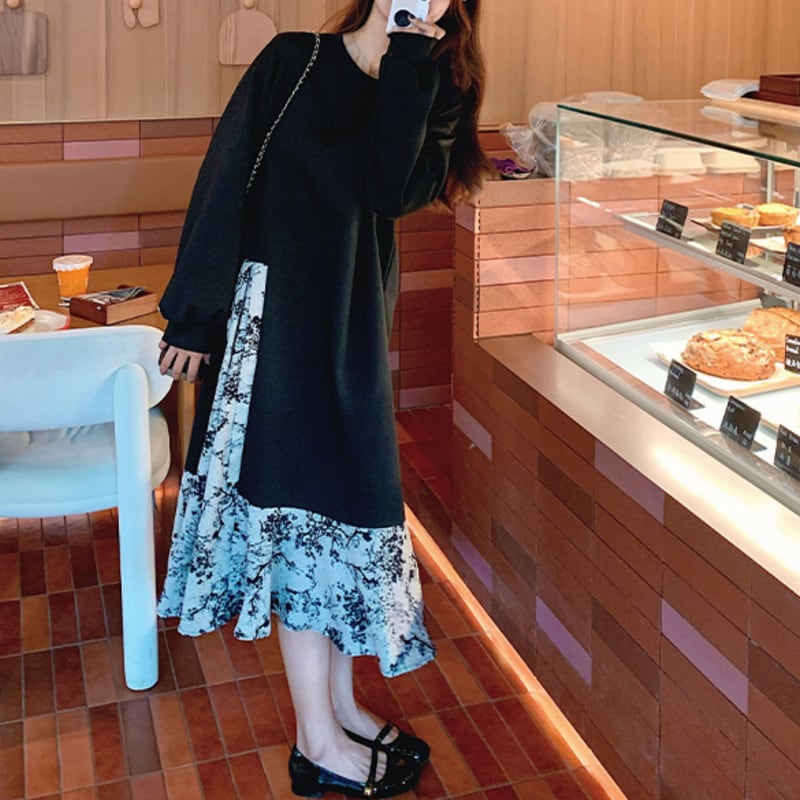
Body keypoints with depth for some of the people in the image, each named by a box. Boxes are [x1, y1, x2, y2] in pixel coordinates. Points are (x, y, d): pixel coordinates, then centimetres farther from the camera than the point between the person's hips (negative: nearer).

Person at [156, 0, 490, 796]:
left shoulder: (425, 93, 8)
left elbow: (394, 190, -12)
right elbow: (224, 183, -5)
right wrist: (194, 314, -8)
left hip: (352, 325, 5)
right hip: (274, 316, -5)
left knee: (343, 499, 10)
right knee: (302, 505, -2)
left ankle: (341, 705, 25)